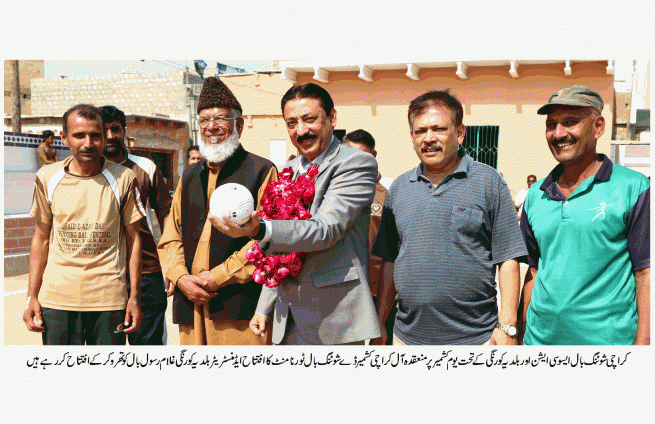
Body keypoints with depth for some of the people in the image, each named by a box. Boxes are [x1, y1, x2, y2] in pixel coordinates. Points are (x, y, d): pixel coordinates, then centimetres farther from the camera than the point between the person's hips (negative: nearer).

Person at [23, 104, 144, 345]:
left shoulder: (123, 179, -1)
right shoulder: (47, 178, 4)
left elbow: (133, 238, 4)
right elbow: (41, 238, 10)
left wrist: (135, 296, 0)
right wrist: (31, 296, 5)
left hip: (109, 299, -1)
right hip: (56, 298, 1)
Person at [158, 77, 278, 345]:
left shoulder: (262, 172, 0)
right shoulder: (189, 177, 19)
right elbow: (170, 238, 17)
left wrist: (218, 277, -12)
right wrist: (181, 278, -2)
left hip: (241, 304, -5)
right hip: (191, 303, 5)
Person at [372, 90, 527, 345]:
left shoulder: (488, 181, -1)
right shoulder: (399, 188, 9)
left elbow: (508, 260, -4)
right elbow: (389, 261, 11)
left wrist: (507, 326, -10)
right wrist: (378, 325, 7)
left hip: (475, 337, -3)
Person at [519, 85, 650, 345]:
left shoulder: (633, 188, -5)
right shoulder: (535, 195, 7)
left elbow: (646, 274, -7)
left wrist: (642, 343, -13)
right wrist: (521, 333, 9)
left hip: (607, 339, -4)